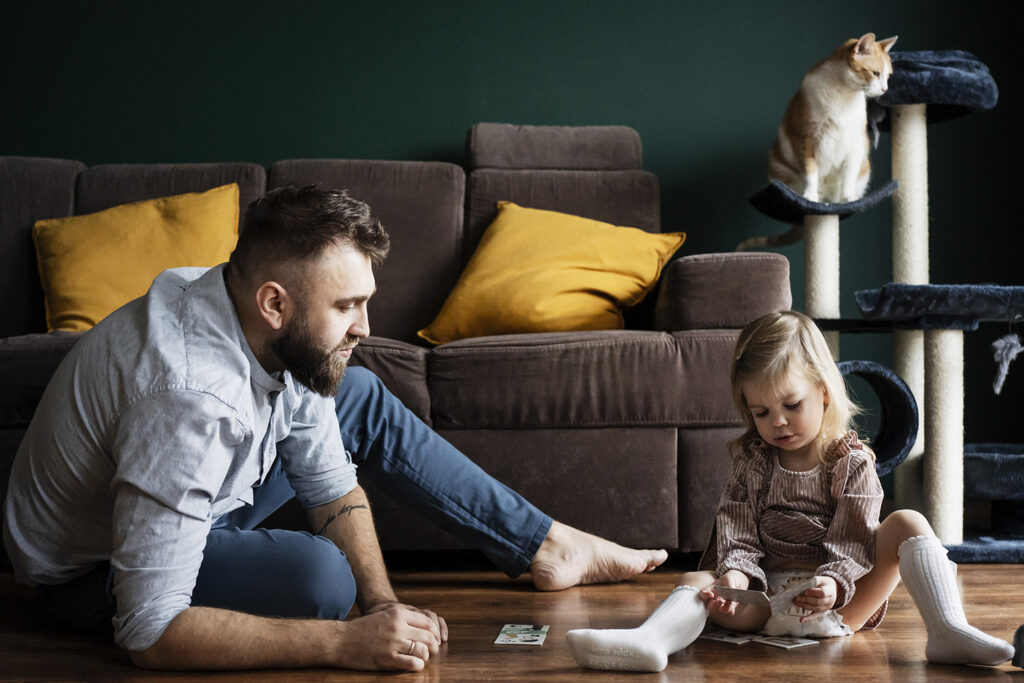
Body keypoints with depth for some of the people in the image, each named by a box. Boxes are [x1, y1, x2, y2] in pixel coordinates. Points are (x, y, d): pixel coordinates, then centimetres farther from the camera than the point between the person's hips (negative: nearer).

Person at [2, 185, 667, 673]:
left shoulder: (282, 335, -14)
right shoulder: (190, 396, -40)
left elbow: (334, 489, -4)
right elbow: (149, 631, -41)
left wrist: (383, 604, -21)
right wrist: (348, 643, -41)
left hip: (188, 500, 8)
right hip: (94, 573, -8)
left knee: (360, 396, 7)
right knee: (318, 573, -34)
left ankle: (544, 545, 14)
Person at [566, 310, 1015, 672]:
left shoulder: (852, 463, 2)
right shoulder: (751, 458, 11)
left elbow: (850, 544, -6)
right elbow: (738, 530, 2)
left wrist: (834, 586, -28)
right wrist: (735, 575, -21)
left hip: (841, 600, -1)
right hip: (769, 596, 2)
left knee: (908, 523, -19)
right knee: (696, 582, -24)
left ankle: (948, 631, -37)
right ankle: (650, 640, -55)